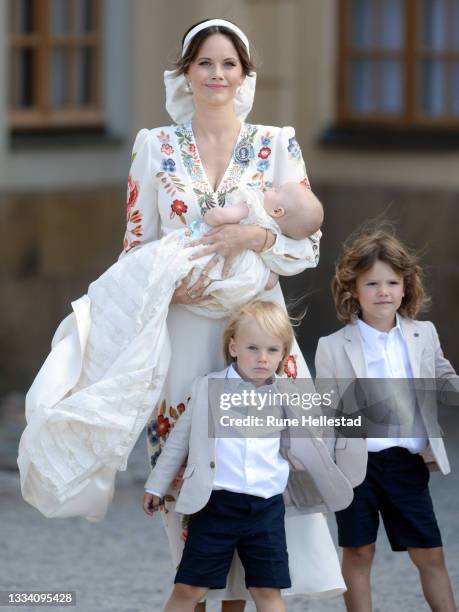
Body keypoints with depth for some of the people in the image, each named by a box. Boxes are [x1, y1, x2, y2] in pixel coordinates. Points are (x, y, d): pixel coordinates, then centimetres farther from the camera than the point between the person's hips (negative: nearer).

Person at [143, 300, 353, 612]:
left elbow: (304, 451, 20)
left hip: (267, 508, 2)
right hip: (216, 505, -2)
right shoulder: (208, 388, 1)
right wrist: (156, 486, 11)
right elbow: (180, 440, 9)